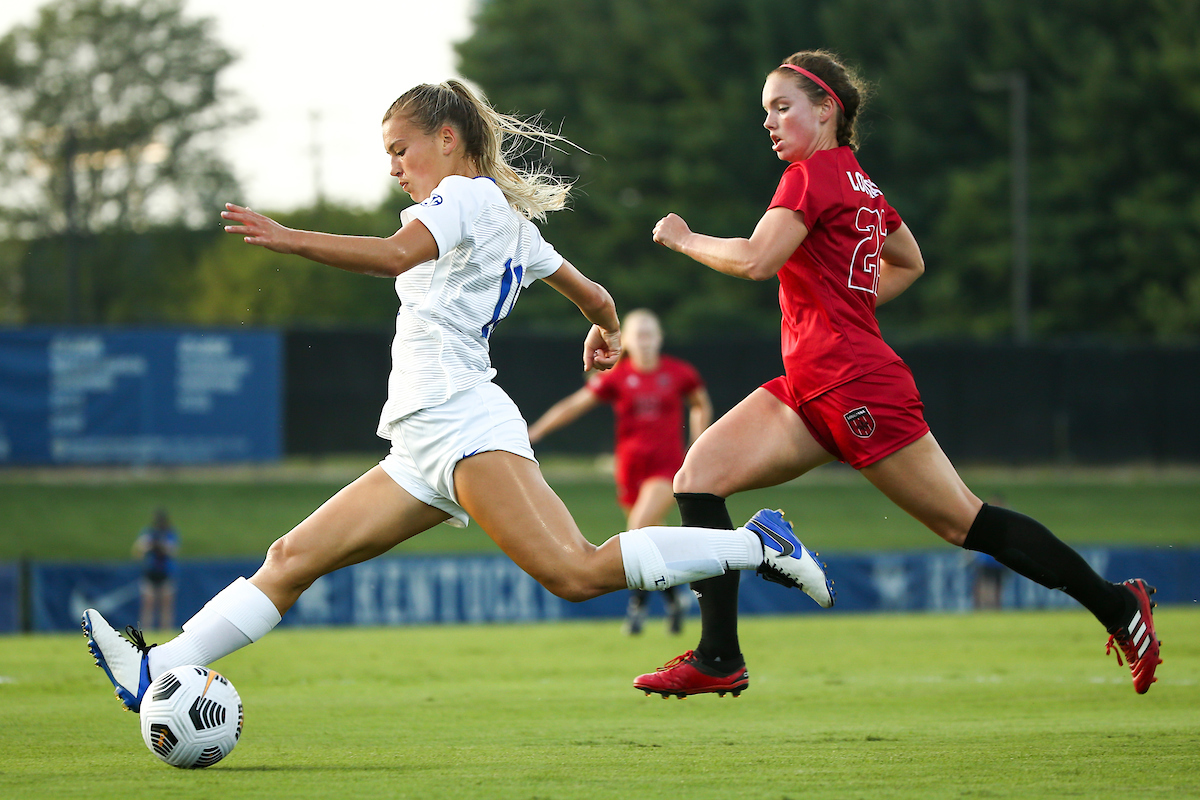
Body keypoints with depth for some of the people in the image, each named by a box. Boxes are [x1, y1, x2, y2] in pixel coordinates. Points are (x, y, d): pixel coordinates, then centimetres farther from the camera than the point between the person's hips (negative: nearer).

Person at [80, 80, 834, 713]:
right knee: (295, 557, 3)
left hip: (462, 422, -11)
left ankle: (756, 543, -16)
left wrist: (287, 238, -28)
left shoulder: (468, 197, -3)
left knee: (577, 573, -24)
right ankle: (158, 671, -2)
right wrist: (607, 332, 56)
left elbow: (394, 255, -23)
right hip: (427, 451, 11)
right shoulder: (513, 219, 24)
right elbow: (595, 298, 32)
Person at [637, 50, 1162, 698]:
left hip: (855, 388, -10)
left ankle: (1118, 606, 8)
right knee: (698, 475, -4)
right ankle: (718, 657, -10)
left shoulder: (813, 175, -11)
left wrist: (683, 238, -7)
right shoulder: (860, 183, 17)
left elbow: (755, 260, -23)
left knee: (963, 521, -2)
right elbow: (909, 262, 32)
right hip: (811, 390, 10)